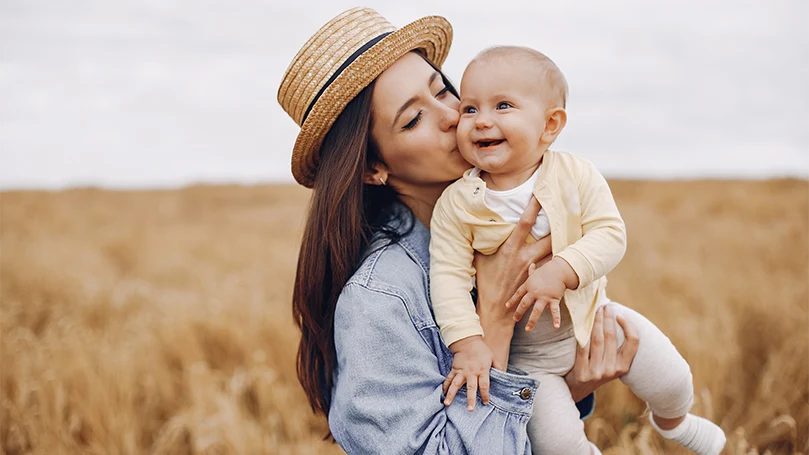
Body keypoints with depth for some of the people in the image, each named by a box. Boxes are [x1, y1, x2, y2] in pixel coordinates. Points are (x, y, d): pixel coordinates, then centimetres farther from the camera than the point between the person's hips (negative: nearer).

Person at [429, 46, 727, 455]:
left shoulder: (576, 175, -14)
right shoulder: (455, 204, -17)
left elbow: (610, 234, -18)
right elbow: (448, 276, -18)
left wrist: (561, 271, -34)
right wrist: (468, 343, -28)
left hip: (592, 315, 2)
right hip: (525, 351, -1)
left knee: (671, 381, 3)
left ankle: (672, 421, 40)